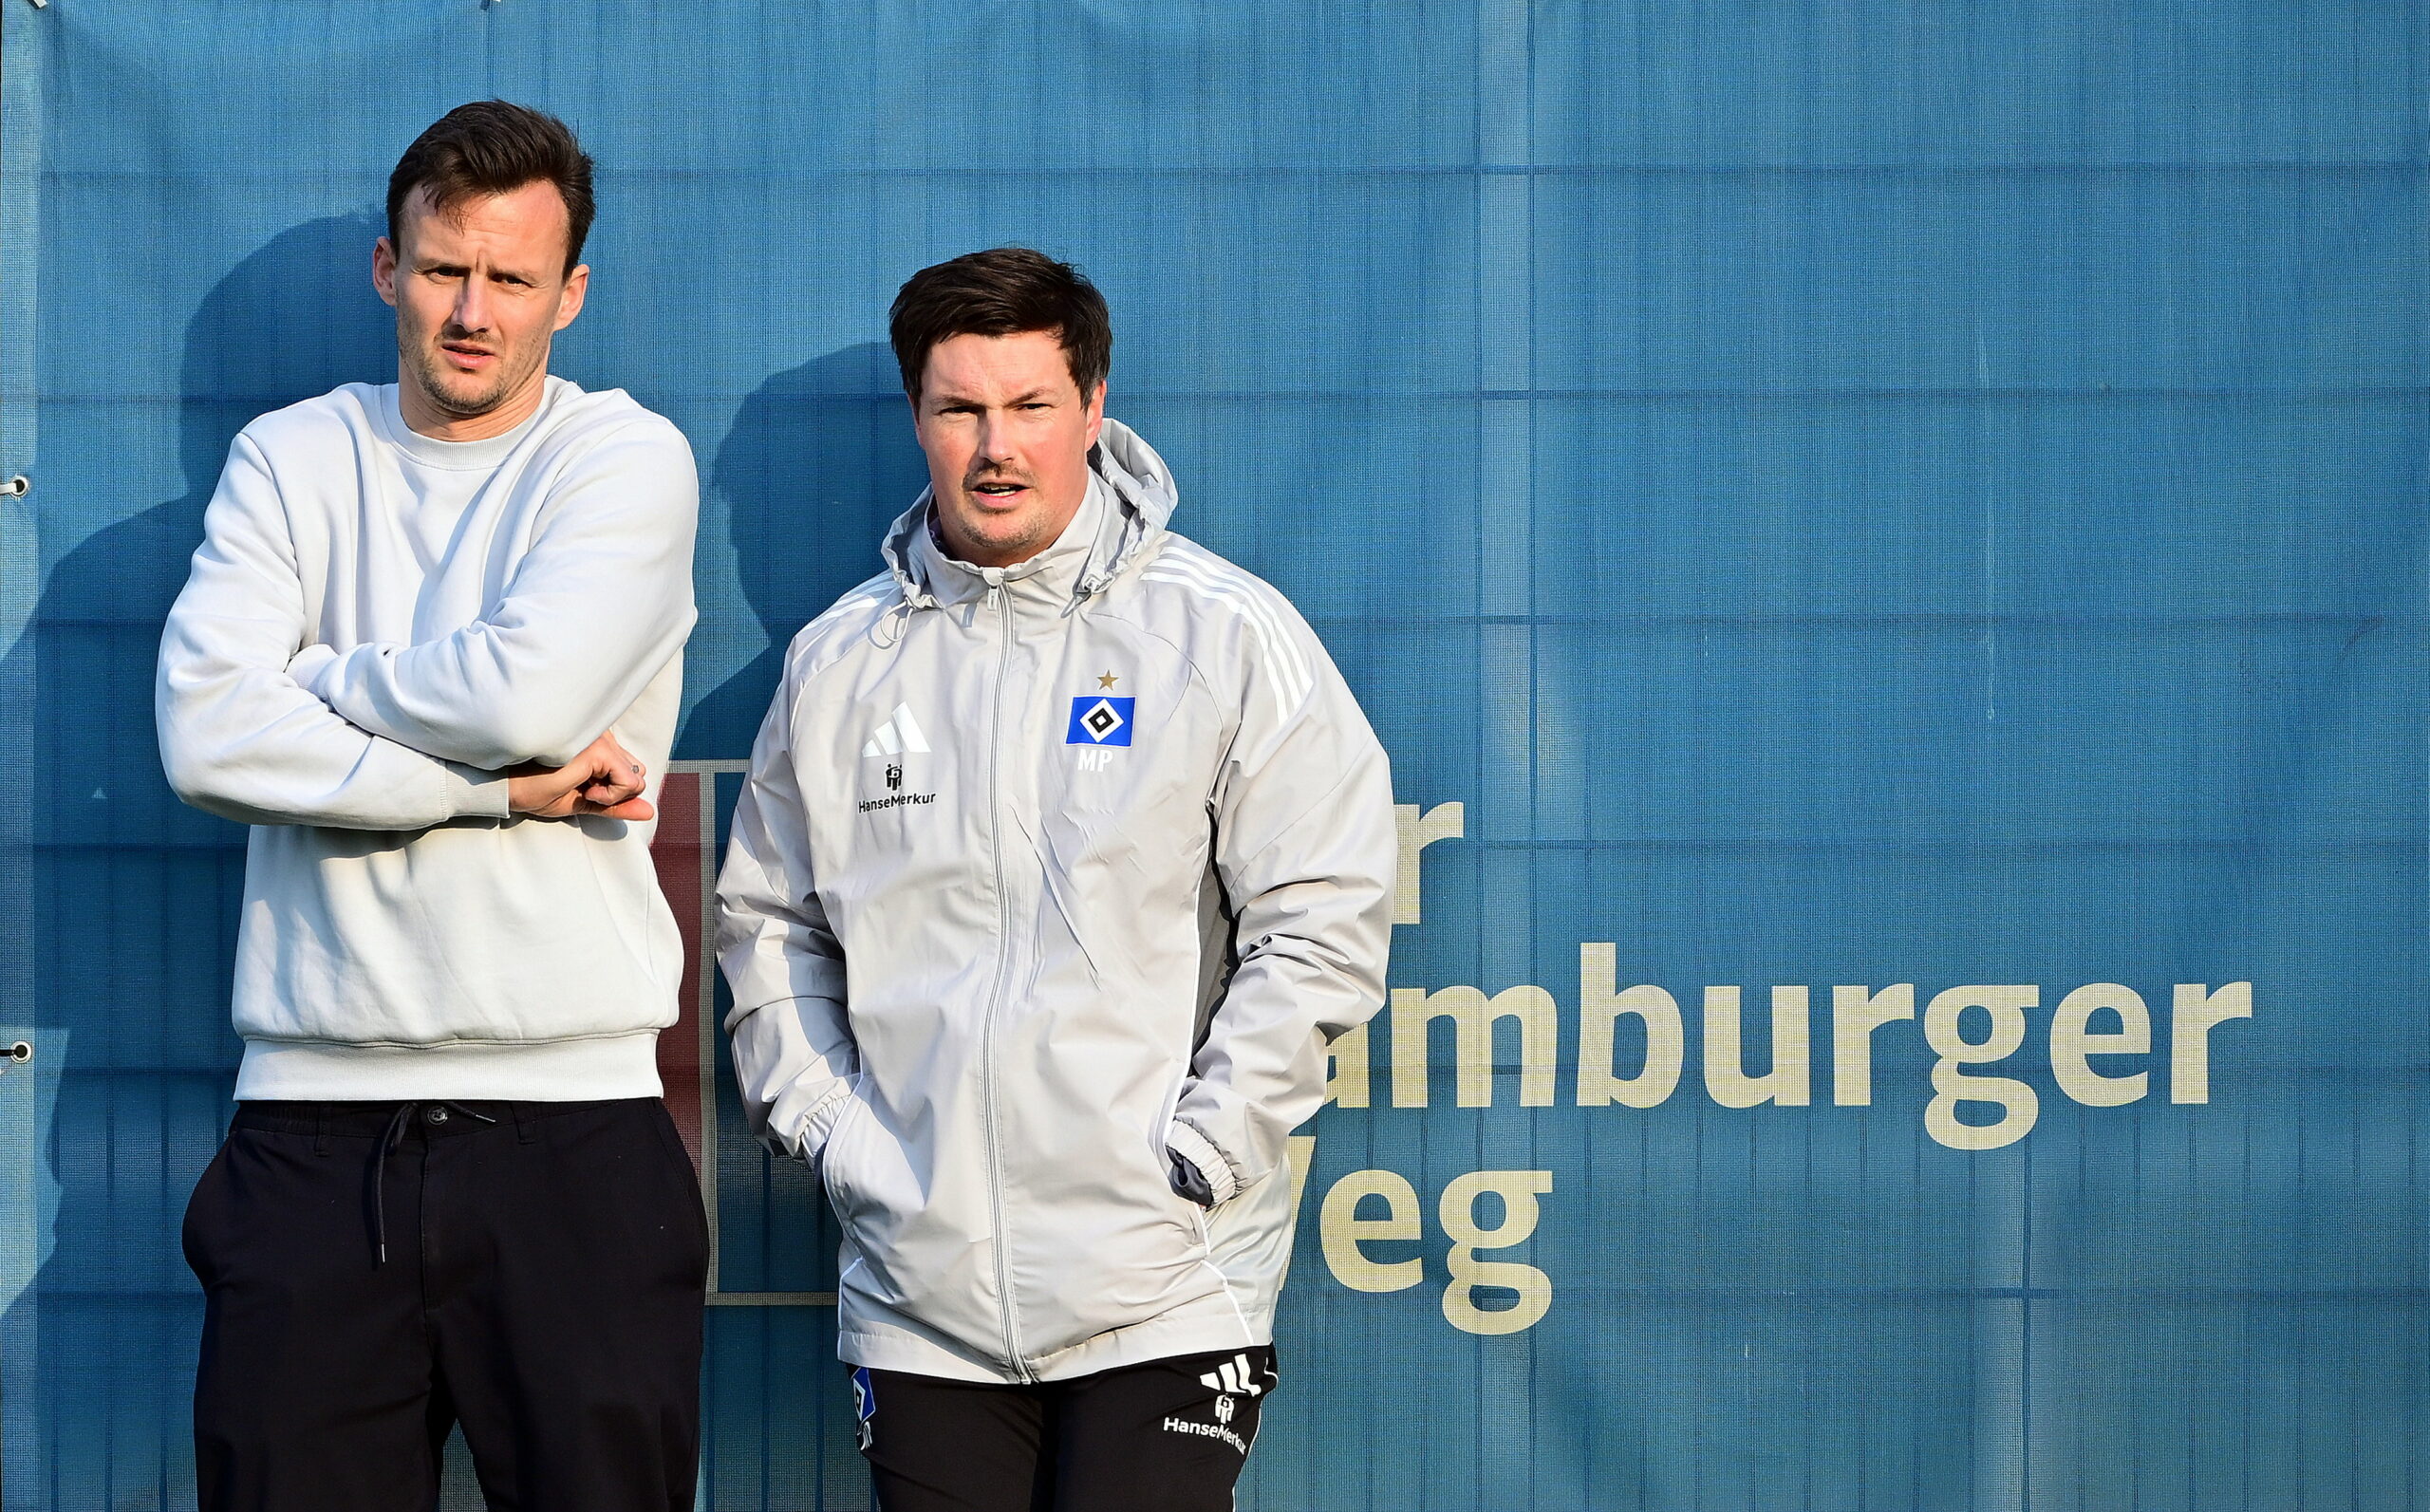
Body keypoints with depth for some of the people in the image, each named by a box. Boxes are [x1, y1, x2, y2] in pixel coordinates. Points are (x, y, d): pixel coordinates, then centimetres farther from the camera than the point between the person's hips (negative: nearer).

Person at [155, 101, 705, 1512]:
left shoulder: (630, 459, 4)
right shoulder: (291, 460, 10)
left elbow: (529, 689, -15)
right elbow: (206, 735, -6)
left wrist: (310, 679, 1)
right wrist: (503, 786, -10)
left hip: (570, 1121, -2)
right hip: (314, 1119, 2)